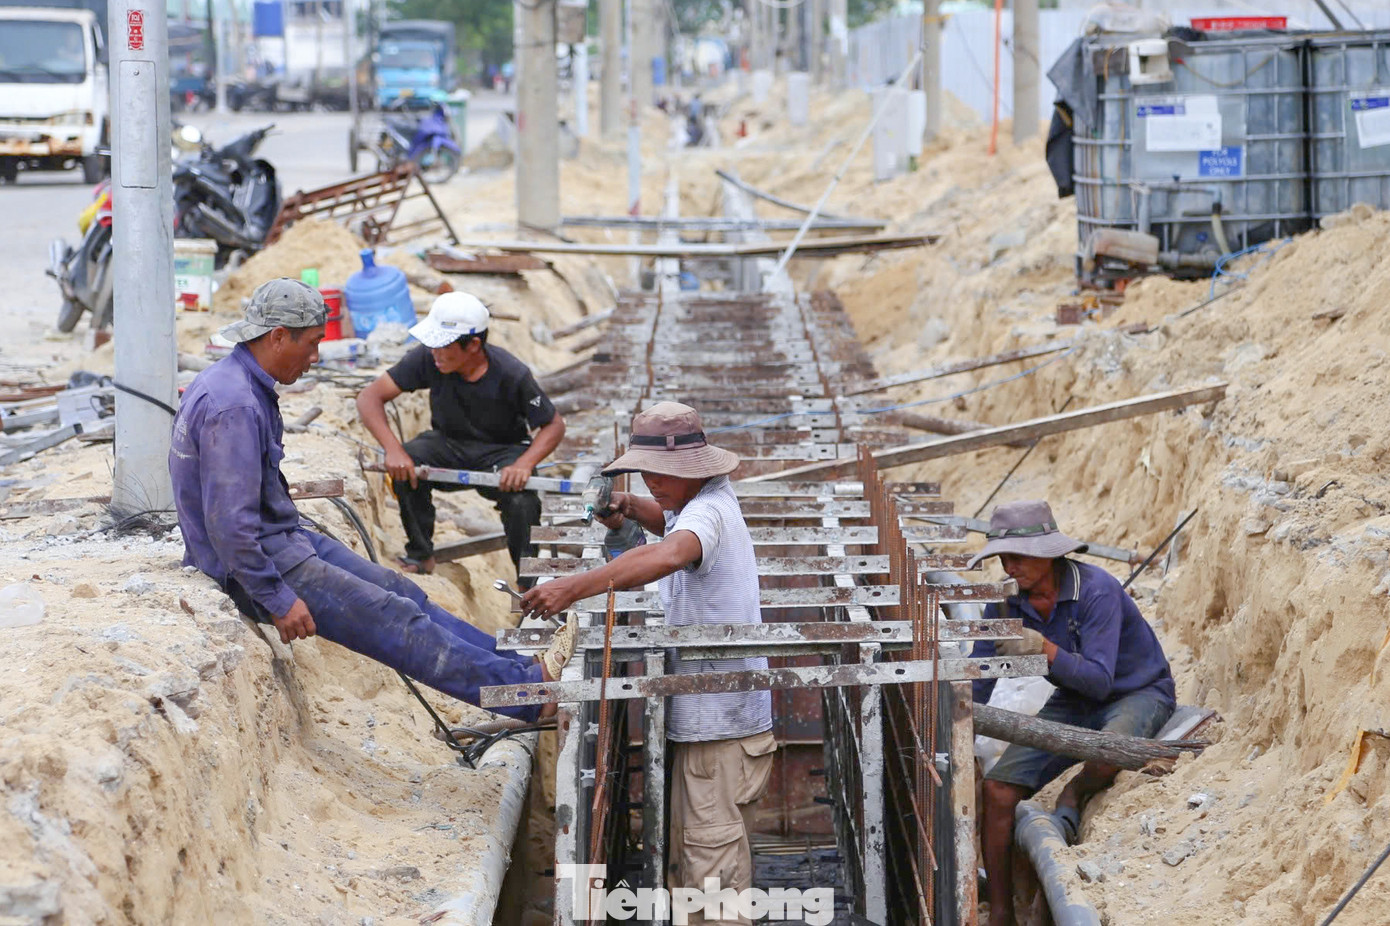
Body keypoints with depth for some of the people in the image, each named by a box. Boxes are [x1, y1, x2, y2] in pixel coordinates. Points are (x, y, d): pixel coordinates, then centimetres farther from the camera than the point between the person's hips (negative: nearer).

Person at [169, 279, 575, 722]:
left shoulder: (237, 383, 8)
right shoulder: (233, 407, -26)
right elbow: (229, 523, -28)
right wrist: (278, 601, -23)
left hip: (282, 539, 11)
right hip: (251, 563, -11)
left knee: (398, 590, 9)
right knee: (390, 618, -8)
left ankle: (512, 662, 12)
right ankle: (529, 688, -5)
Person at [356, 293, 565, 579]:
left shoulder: (511, 375, -23)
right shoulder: (428, 359, -19)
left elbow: (554, 425, -14)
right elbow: (370, 397, -18)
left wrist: (524, 464, -33)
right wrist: (393, 449, -34)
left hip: (500, 452, -2)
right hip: (448, 446, 3)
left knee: (522, 503, -34)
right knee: (404, 465, -30)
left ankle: (530, 579, -6)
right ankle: (420, 554, -10)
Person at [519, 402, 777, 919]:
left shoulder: (708, 512, -23)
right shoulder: (706, 500, 10)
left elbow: (668, 553, -45)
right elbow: (672, 521, 32)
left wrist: (574, 587, -54)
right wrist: (632, 508, 7)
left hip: (722, 722, -11)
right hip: (703, 715, 11)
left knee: (712, 850, -7)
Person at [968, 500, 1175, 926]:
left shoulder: (1096, 591, -28)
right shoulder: (1006, 603, -11)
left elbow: (1099, 680, -32)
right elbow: (979, 680, -3)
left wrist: (1045, 649, -45)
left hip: (1138, 693, -5)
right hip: (1073, 703, 5)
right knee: (998, 788, -14)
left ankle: (1074, 796, -6)